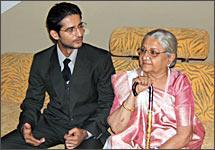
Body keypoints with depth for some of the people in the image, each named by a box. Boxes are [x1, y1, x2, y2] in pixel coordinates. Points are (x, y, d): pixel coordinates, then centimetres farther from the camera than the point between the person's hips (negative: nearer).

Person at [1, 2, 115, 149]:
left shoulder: (101, 59, -8)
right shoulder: (41, 61, 2)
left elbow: (107, 103, -4)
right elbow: (33, 100, 10)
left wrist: (86, 132, -20)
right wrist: (26, 125, -11)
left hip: (89, 127, -2)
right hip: (52, 124, 3)